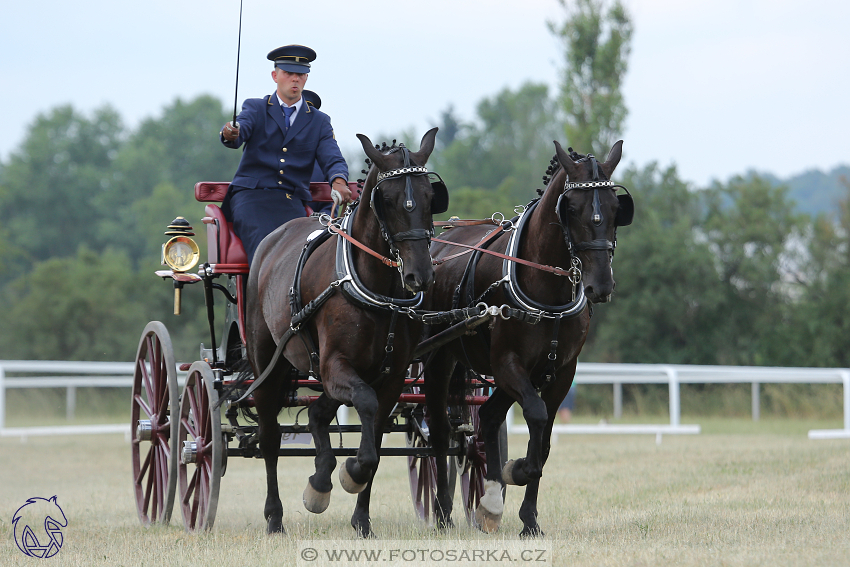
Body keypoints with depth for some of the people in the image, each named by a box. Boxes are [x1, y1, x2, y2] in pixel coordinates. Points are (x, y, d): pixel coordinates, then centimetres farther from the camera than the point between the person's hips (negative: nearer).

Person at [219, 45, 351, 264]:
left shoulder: (319, 121, 17)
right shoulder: (256, 108, 12)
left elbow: (332, 159, 3)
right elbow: (241, 130, -9)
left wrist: (339, 182, -21)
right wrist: (230, 133, -36)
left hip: (291, 202, 2)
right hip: (250, 196, -2)